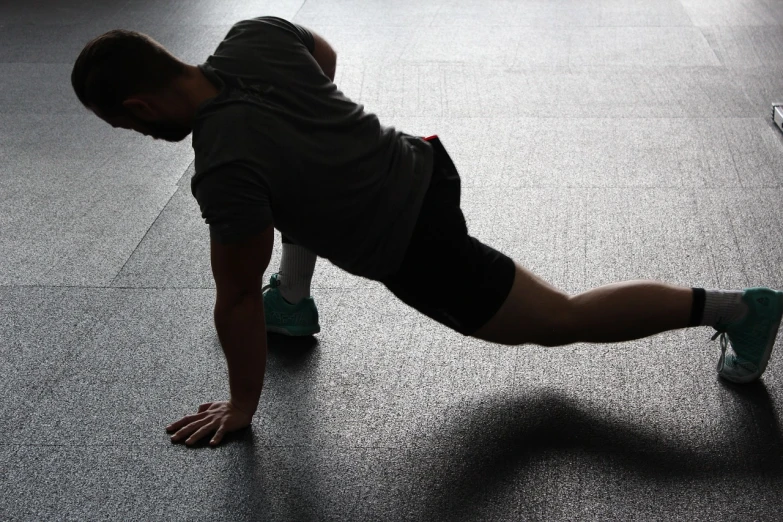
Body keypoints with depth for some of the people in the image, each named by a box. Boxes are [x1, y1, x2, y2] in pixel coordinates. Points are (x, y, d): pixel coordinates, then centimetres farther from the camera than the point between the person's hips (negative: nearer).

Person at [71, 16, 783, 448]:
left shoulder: (226, 169, -30)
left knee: (561, 320, 9)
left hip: (422, 250, -8)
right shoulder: (253, 36, -8)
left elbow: (236, 297, -20)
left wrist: (241, 409, -4)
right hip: (421, 164, 8)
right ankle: (293, 301, 39)